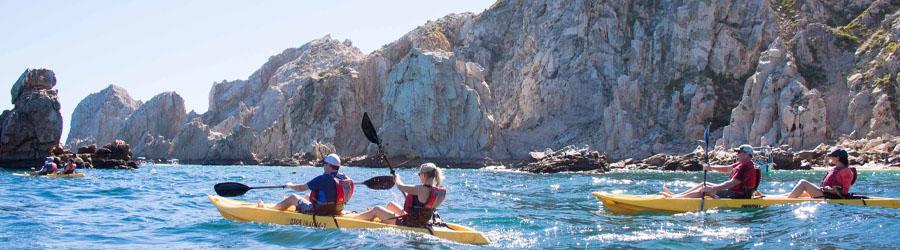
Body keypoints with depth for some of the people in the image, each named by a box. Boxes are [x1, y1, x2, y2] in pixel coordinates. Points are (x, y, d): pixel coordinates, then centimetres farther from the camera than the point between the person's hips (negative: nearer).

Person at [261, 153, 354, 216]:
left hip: (318, 212, -7)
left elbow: (301, 188, -14)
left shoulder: (322, 179, -24)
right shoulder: (343, 177, -6)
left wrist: (289, 185, 6)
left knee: (292, 198, 13)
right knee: (309, 197, 31)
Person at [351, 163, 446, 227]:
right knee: (391, 204, 28)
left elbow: (401, 187, -17)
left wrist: (397, 179, 4)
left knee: (377, 209, 4)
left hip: (409, 223, -9)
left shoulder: (422, 189, -26)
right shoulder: (437, 190, -1)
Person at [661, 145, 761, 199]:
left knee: (705, 190, -16)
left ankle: (675, 198, -14)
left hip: (738, 196, -10)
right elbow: (727, 169, 16)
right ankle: (676, 195, 6)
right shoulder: (741, 164, 13)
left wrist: (712, 188, -33)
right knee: (704, 185, 8)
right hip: (732, 191, 10)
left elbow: (731, 183, -29)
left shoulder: (746, 168, -21)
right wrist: (711, 168, -1)